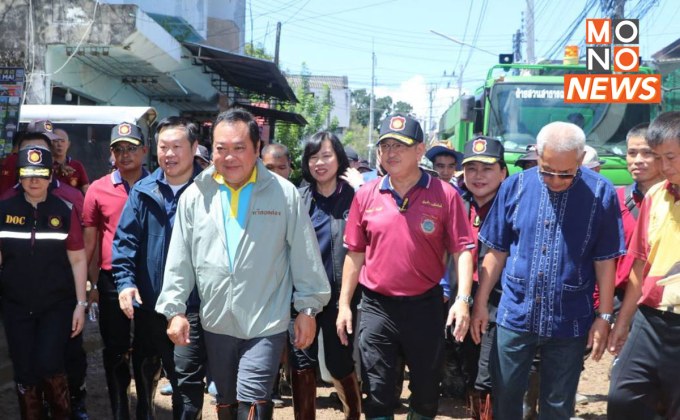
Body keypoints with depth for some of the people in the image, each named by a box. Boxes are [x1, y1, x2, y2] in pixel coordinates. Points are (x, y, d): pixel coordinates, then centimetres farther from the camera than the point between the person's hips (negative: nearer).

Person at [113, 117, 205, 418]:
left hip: (192, 306, -4)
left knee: (187, 380, -5)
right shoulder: (143, 191, 4)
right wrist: (125, 280, -11)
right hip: (147, 303, 4)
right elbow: (124, 238, 2)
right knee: (145, 373, 20)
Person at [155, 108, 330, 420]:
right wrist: (174, 309, 0)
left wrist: (308, 309, -1)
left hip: (266, 323, -3)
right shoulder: (194, 196, 1)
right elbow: (179, 260, 4)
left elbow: (305, 257, -1)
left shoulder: (284, 194, -6)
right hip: (216, 323, 4)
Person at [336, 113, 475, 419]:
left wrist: (463, 298, -17)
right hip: (376, 306, 1)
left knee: (427, 389, 13)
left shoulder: (444, 195, -6)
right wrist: (344, 304, 6)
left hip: (425, 305, -1)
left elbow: (461, 249, -6)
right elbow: (355, 253, 7)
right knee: (378, 393, 6)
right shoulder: (366, 195, 2)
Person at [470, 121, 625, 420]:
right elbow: (497, 252, 3)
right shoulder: (515, 186, -3)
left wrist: (604, 316, -3)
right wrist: (480, 303, 3)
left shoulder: (600, 193, -8)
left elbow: (605, 261, -3)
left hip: (569, 322, -1)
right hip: (514, 316, 2)